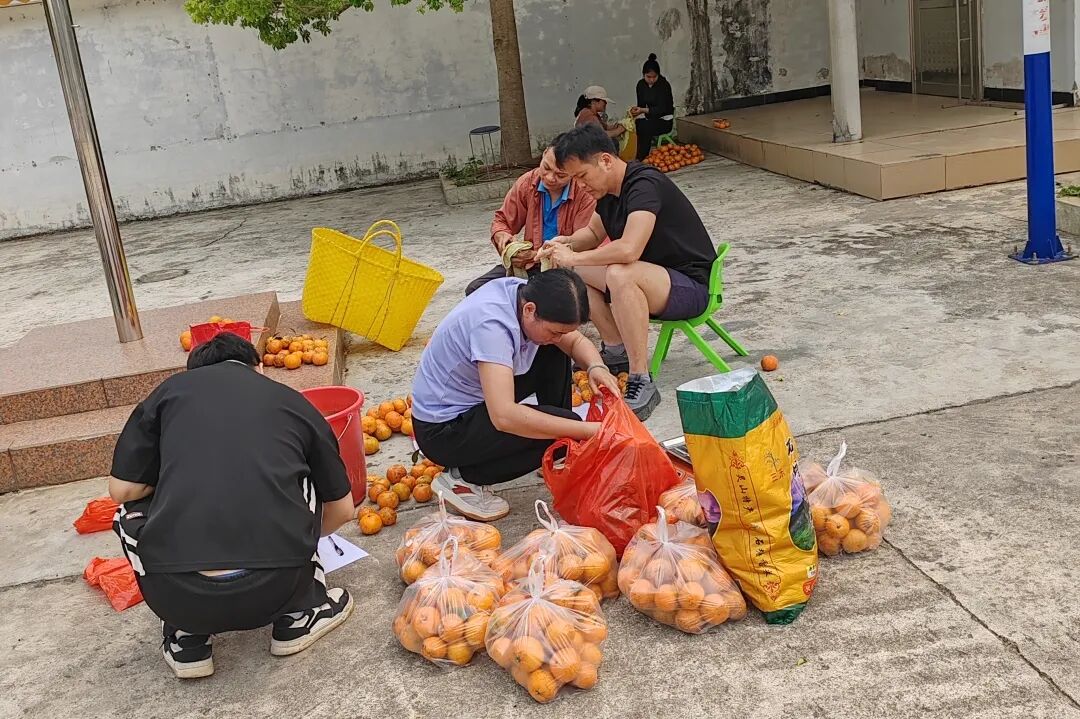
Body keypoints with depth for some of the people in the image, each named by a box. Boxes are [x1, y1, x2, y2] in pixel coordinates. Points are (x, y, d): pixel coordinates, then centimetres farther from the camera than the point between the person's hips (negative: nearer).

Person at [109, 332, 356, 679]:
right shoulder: (293, 401, 19)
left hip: (176, 596, -1)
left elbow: (121, 490, 14)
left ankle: (186, 639, 21)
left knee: (132, 510, 31)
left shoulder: (170, 391, 16)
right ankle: (299, 614, 26)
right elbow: (342, 509, 28)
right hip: (277, 588, 1)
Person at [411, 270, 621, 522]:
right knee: (565, 430, -19)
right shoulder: (491, 324, -34)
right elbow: (504, 417, -41)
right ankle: (464, 479, -6)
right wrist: (588, 430, -38)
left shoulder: (528, 294, -9)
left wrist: (597, 367, -16)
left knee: (554, 355, 6)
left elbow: (576, 341, 7)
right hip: (442, 429, -9)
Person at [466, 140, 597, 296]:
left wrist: (535, 256, -24)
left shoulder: (585, 194, -15)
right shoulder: (527, 182, 0)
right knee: (475, 290, -13)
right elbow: (501, 220, 14)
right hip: (529, 264, 5)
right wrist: (502, 236, -11)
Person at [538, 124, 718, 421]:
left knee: (620, 274, -38)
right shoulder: (608, 190, 5)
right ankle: (617, 351, 2)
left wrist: (574, 257, -23)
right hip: (653, 280, 10)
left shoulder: (644, 185, -23)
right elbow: (593, 233, 22)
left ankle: (641, 383, -31)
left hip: (691, 287, -10)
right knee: (572, 272, 1)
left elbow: (629, 250, -37)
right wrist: (566, 243, 0)